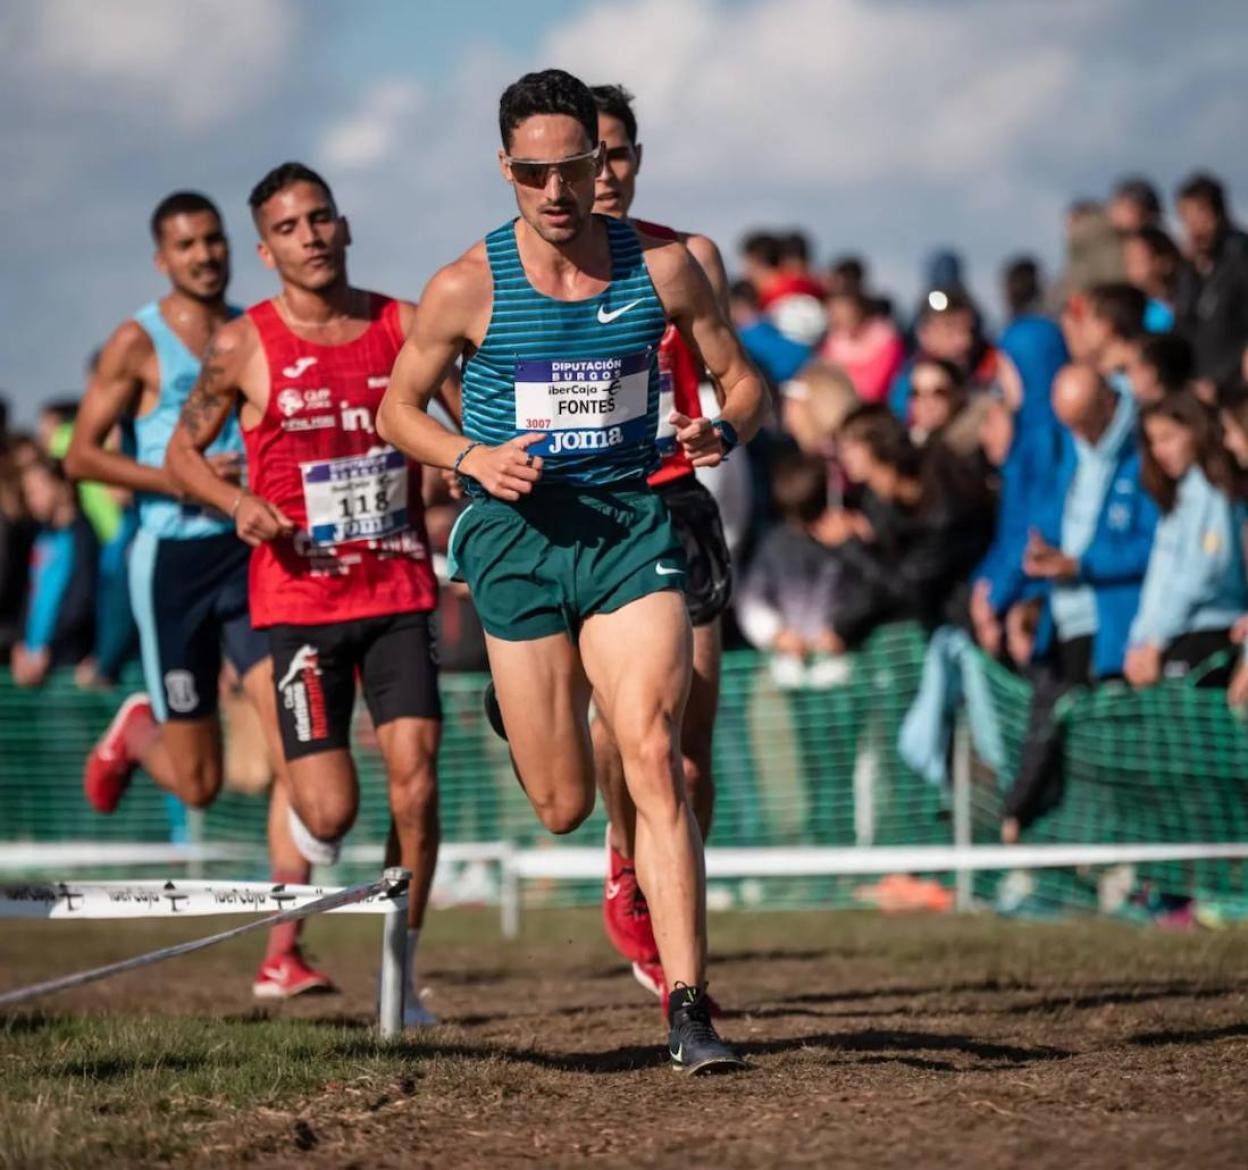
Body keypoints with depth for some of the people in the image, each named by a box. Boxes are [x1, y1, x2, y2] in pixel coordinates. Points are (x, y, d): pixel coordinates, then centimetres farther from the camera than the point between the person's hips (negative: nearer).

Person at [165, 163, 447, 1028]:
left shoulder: (404, 327, 2)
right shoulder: (244, 348, -3)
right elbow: (183, 451, 9)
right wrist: (239, 503, -10)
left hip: (400, 591, 2)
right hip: (301, 597, -2)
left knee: (415, 775, -11)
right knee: (331, 812, -8)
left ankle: (400, 971, 3)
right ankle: (310, 842, 31)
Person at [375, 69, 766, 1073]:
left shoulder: (661, 265, -1)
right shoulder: (468, 288, -5)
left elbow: (741, 378, 11)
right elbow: (398, 405, 8)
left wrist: (722, 433, -12)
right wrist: (472, 458, -11)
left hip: (632, 526, 0)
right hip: (520, 538, 0)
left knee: (653, 755, -18)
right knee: (563, 807, 3)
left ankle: (687, 1006, -19)